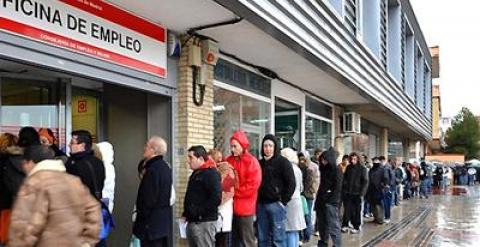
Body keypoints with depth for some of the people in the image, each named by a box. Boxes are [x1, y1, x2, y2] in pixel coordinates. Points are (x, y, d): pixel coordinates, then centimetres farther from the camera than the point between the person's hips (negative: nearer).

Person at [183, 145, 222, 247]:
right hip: (193, 221, 10)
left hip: (204, 222, -10)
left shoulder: (211, 173, -13)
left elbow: (216, 198, -22)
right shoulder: (196, 173, 18)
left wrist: (199, 212, -20)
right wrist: (187, 212, 12)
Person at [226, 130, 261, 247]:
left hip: (245, 206, -5)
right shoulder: (229, 160, 9)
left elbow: (253, 184, -13)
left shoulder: (251, 161, -7)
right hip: (231, 205, 5)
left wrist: (234, 192, -12)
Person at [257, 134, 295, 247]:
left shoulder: (282, 162, -2)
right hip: (261, 204, 5)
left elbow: (291, 183, -7)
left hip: (276, 204, -5)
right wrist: (257, 201, 6)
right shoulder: (260, 163, 13)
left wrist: (283, 201, -10)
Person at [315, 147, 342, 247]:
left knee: (333, 226, -7)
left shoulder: (337, 170, -7)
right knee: (321, 225, 12)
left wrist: (329, 200, -15)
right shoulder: (323, 169, 15)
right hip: (321, 201, 7)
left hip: (331, 202, -7)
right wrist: (318, 200, 10)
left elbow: (337, 188, -11)